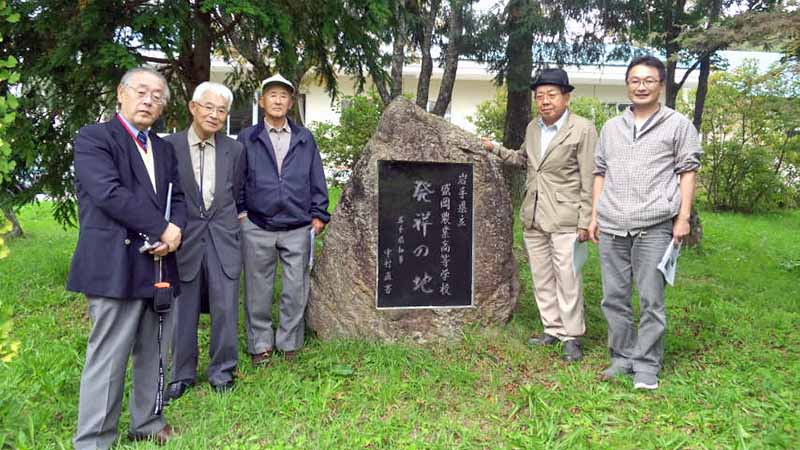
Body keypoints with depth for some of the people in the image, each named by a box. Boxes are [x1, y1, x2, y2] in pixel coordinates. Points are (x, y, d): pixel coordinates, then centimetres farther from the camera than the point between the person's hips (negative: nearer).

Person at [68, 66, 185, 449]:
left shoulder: (164, 148, 17)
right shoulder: (93, 137, -4)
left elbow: (176, 198, 14)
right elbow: (109, 193, -17)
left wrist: (176, 230, -8)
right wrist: (162, 229, -15)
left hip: (156, 264, 7)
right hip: (115, 265, -7)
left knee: (151, 353, 15)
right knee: (108, 358, -3)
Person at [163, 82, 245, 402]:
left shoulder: (234, 149, 5)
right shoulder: (169, 146, -2)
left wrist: (230, 221, 10)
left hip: (223, 238, 2)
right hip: (184, 238, -1)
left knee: (225, 309, 5)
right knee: (183, 310, 9)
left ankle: (222, 370, 23)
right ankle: (182, 373, 25)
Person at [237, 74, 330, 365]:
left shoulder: (305, 139, 10)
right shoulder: (247, 139, 7)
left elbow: (317, 180, 10)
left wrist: (319, 215, 4)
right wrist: (239, 211, -1)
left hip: (298, 228, 1)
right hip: (257, 228, 0)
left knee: (296, 289, 4)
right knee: (258, 290, 7)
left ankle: (289, 343, 20)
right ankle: (260, 344, 21)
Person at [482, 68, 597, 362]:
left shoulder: (583, 129, -8)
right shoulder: (533, 128, 11)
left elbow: (589, 180, -9)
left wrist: (585, 222, -12)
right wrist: (495, 149, 16)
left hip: (564, 219, -6)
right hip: (533, 217, 7)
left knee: (567, 279, -3)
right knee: (541, 278, 12)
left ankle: (572, 337, 10)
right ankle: (552, 329, 24)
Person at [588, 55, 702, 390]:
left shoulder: (678, 124, 7)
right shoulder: (611, 127, 18)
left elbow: (688, 171, 4)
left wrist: (683, 217, -4)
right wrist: (594, 217, 12)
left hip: (654, 227, -4)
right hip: (611, 227, 4)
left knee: (651, 299, -1)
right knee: (613, 297, 8)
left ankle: (647, 364, 11)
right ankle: (622, 357, 22)